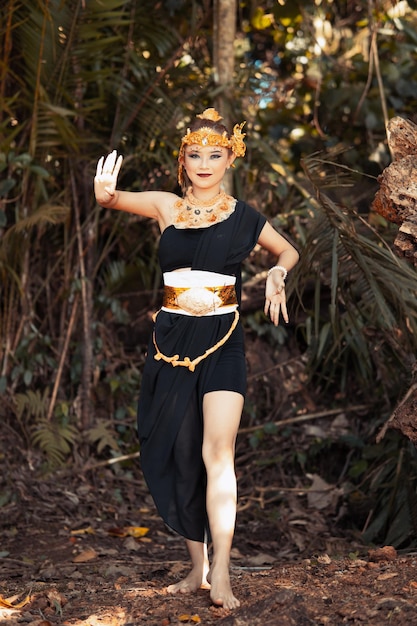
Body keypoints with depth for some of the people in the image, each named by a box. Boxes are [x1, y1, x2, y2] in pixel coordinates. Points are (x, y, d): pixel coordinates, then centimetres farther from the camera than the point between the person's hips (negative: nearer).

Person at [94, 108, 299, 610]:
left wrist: (277, 274, -4)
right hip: (172, 339, 2)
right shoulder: (167, 207, 4)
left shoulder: (243, 216, 3)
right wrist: (105, 193, -36)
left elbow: (289, 251, 19)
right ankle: (197, 568, 19)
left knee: (217, 452, -14)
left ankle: (221, 575, -14)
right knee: (180, 459, 8)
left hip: (222, 341, -2)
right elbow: (114, 199, -12)